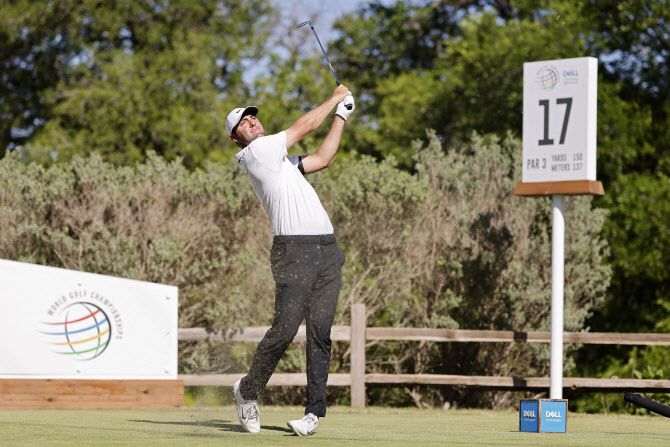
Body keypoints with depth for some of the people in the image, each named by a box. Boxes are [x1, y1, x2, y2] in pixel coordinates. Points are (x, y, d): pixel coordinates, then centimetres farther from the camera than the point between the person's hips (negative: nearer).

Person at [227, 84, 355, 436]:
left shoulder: (280, 159, 26)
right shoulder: (254, 152, 1)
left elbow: (322, 159, 28)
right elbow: (305, 126, 4)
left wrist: (342, 116, 29)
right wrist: (335, 98, 17)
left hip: (328, 251, 8)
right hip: (294, 251, -8)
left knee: (320, 334, -1)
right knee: (284, 330, -11)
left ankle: (315, 410, -3)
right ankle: (248, 390, 10)